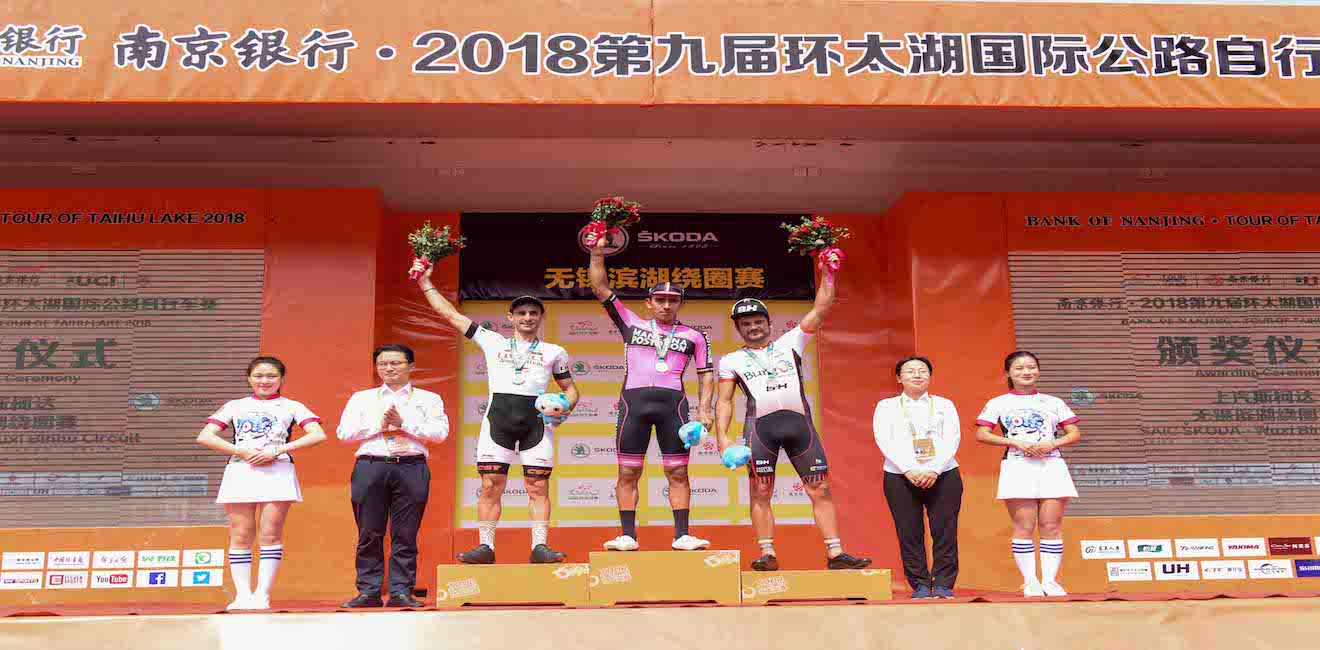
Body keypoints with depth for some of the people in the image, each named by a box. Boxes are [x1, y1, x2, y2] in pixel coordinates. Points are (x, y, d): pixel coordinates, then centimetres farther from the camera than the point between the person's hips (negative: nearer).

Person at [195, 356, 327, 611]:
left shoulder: (292, 407, 13)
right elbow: (205, 437, 9)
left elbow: (318, 435, -1)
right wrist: (241, 451, -6)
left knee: (270, 535, -6)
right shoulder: (235, 406, 19)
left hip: (277, 472, -2)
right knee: (241, 536, -2)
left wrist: (277, 449, -10)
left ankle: (262, 594, -4)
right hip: (241, 472, 2)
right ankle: (243, 594, 2)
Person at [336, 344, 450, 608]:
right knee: (369, 534, 1)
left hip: (411, 468, -1)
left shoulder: (429, 399, 13)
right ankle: (368, 592, 7)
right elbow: (344, 432, 6)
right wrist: (380, 424, -3)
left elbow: (440, 432, -1)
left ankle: (401, 591, 2)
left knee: (405, 535, -2)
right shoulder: (361, 398, 18)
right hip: (370, 467, 1)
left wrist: (404, 422, -7)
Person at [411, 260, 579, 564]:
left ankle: (540, 546, -4)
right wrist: (426, 283, 21)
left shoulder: (554, 352, 18)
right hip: (498, 414, 0)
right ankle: (485, 546, -1)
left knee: (538, 487, -5)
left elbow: (570, 388, 22)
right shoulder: (492, 342, 18)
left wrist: (565, 408, 0)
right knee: (491, 486, -4)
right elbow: (450, 313, 20)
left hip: (536, 417, 0)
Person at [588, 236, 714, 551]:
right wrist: (598, 252, 5)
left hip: (673, 403, 0)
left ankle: (682, 536, 3)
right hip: (633, 401, 0)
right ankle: (628, 536, 4)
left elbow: (706, 374, 15)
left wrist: (704, 408, 3)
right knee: (628, 473, -1)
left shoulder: (694, 336, 14)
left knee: (678, 473, -1)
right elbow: (600, 288, 12)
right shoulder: (631, 323, 14)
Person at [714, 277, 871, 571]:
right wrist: (722, 437, -2)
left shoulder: (789, 343, 19)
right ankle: (767, 554, -1)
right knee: (760, 491, -6)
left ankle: (835, 553, 1)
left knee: (820, 489, -2)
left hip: (799, 422, 1)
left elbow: (820, 309, 16)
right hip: (760, 424, -1)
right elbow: (724, 402, 10)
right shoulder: (731, 361, 17)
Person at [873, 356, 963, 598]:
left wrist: (934, 469, -12)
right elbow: (883, 441, -1)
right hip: (900, 476, -1)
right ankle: (920, 585, 3)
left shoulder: (944, 405, 16)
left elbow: (952, 438, 3)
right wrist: (910, 470, -13)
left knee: (945, 531, -6)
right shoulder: (886, 406, 12)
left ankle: (943, 584, 1)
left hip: (943, 475, 1)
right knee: (909, 533, -4)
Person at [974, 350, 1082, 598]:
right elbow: (981, 434, -1)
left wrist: (1052, 443, -8)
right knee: (1024, 527, -5)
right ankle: (1030, 581, 1)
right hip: (1017, 466, -2)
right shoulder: (998, 403, 9)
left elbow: (1075, 434, 13)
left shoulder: (1053, 402, 17)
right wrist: (1016, 442, -12)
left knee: (1051, 526, -2)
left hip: (1052, 466, 2)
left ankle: (1050, 580, 3)